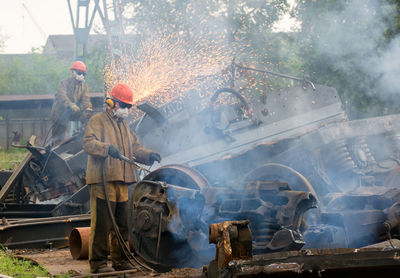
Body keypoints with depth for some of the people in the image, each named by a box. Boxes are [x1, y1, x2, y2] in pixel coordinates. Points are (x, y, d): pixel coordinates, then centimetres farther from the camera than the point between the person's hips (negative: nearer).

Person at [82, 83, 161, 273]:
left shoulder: (124, 126, 24)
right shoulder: (98, 121, -2)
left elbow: (135, 148, 22)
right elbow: (88, 143, -16)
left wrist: (149, 155, 3)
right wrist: (107, 148, -33)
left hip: (122, 182, 8)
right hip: (102, 181, -8)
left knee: (123, 224, 11)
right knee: (101, 224, -8)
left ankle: (120, 260, 20)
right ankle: (98, 263, -4)